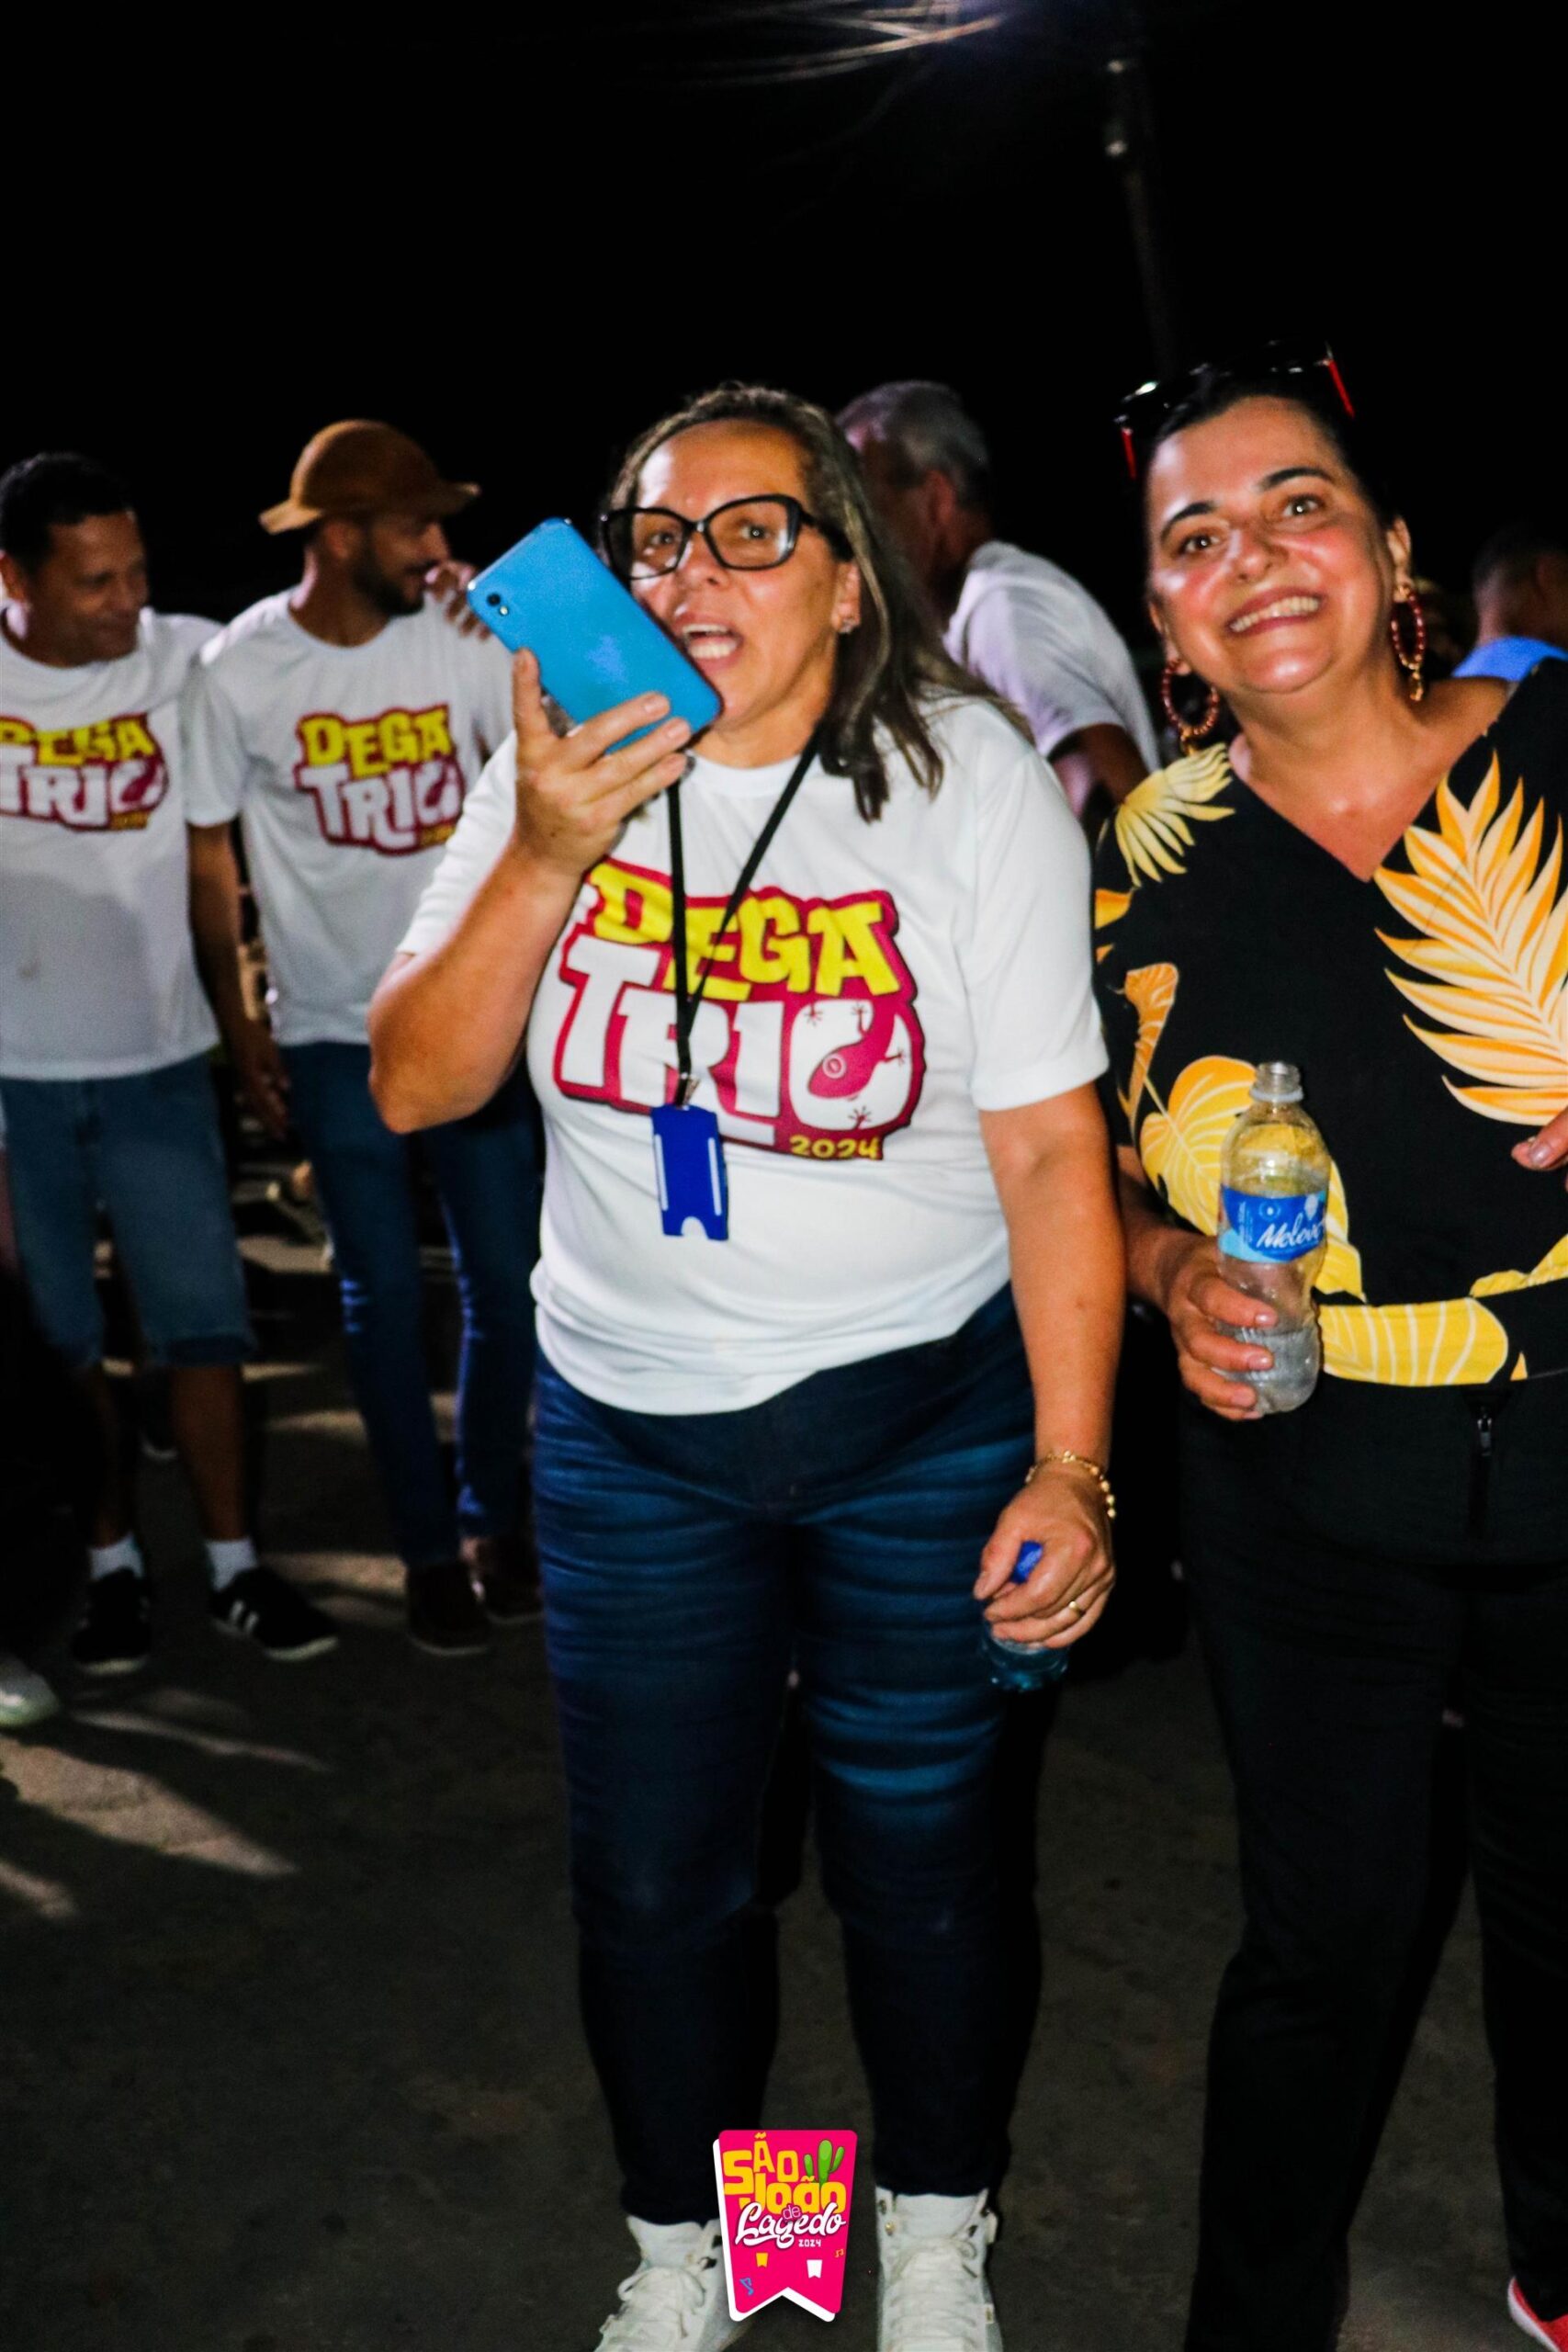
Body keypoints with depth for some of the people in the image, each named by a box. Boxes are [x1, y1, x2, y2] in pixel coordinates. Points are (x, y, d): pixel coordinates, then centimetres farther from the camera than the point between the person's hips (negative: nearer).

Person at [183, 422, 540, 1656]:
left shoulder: (465, 636, -4)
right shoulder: (238, 669, -7)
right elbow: (209, 855, 1)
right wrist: (237, 1022, 0)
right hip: (335, 1033, -2)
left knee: (507, 1281, 7)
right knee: (385, 1296, 6)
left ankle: (496, 1519, 26)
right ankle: (432, 1550, 21)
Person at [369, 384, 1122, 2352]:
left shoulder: (970, 781, -11)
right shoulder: (562, 773, -3)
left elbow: (1051, 1151, -13)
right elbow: (417, 1089, -7)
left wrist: (1071, 1470, -18)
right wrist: (546, 856, -21)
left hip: (923, 1406, -2)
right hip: (630, 1420, 2)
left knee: (916, 1852, 11)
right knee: (650, 1873, 12)